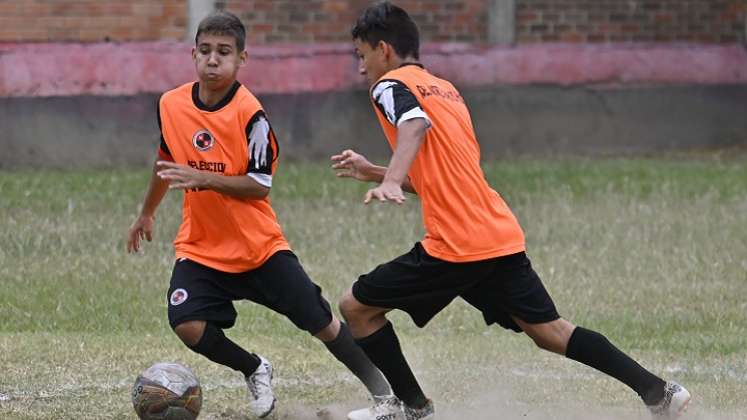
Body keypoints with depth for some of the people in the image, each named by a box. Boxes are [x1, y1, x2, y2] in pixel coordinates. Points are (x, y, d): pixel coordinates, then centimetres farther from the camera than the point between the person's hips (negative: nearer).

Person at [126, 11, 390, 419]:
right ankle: (255, 371, 11)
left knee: (320, 322, -2)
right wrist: (147, 213, 30)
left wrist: (204, 179, -31)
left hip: (258, 244, -4)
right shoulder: (171, 105, -2)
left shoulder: (249, 113, -17)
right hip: (200, 246, 4)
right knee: (187, 325, -18)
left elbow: (260, 185, -18)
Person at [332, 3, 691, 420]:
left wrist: (390, 181, -42)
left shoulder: (391, 86, -2)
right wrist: (371, 172, 29)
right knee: (550, 331, 10)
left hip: (456, 245, -8)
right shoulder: (446, 89, 24)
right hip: (504, 235, 8)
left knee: (357, 307, 5)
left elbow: (415, 124, -26)